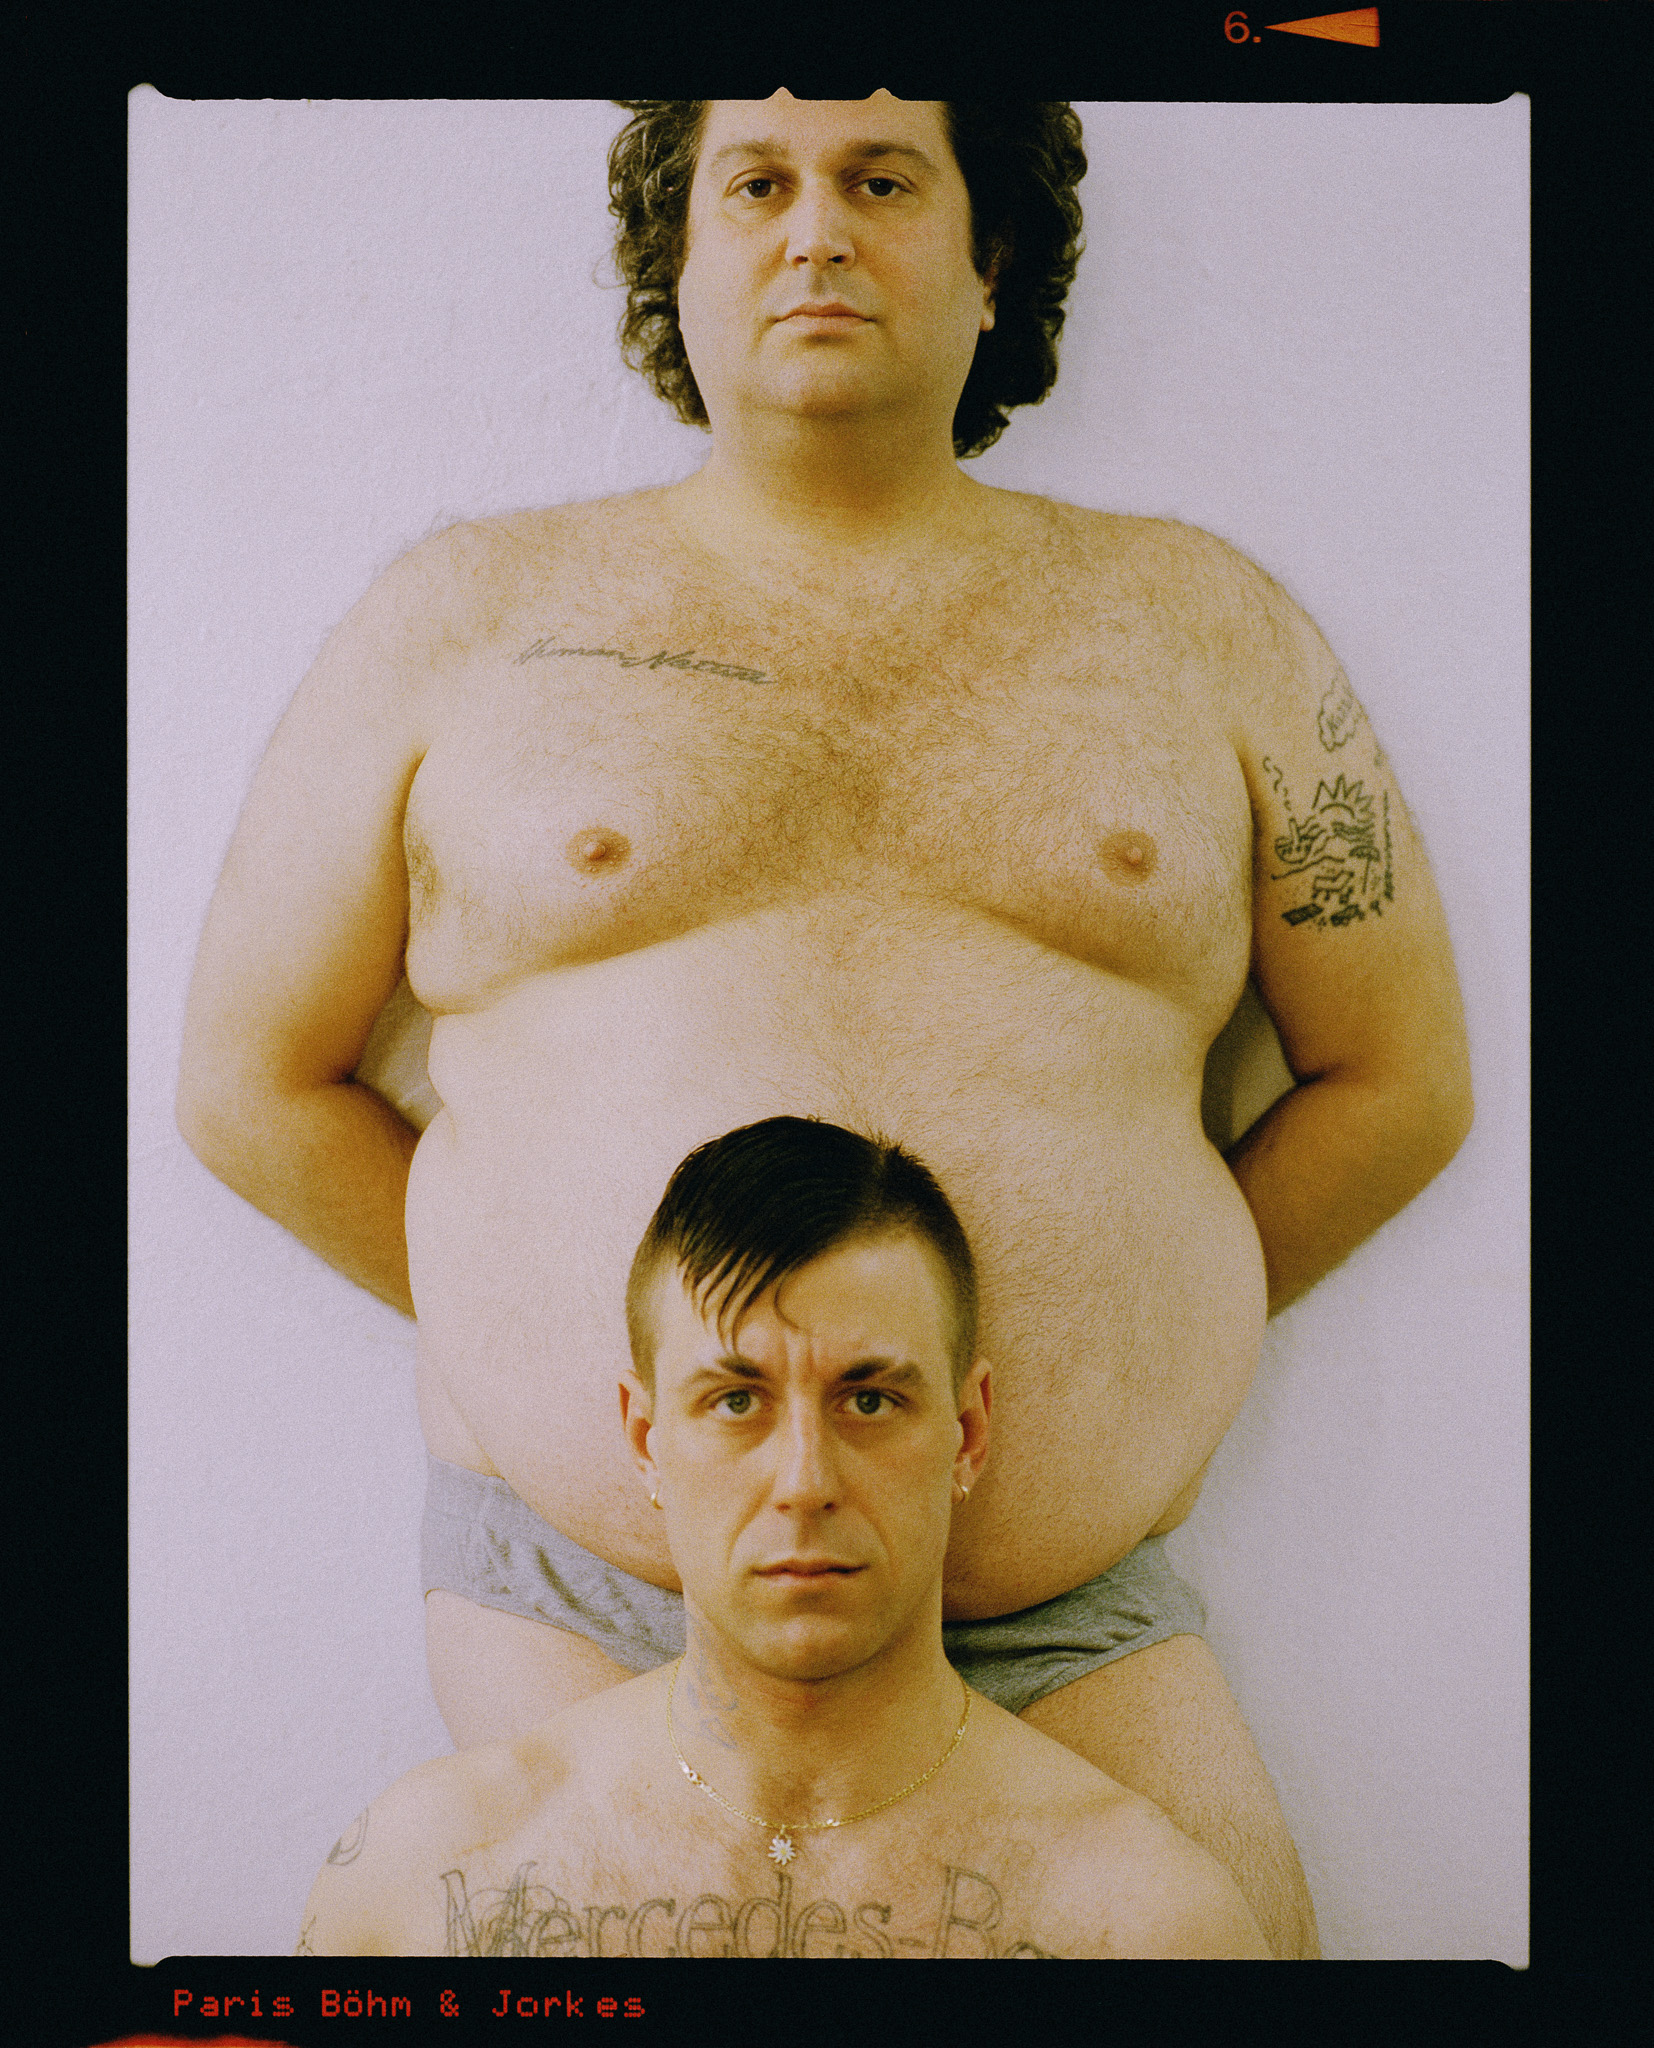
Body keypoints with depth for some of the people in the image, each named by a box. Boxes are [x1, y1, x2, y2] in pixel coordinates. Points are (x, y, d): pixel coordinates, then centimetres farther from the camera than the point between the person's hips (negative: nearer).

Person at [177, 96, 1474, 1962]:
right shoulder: (470, 614, 4)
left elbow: (1398, 1078, 11)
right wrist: (545, 1343, 4)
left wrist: (1112, 1350, 7)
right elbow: (250, 1082, 8)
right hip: (572, 1584, 0)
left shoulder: (1194, 622, 7)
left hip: (1073, 1618, 1)